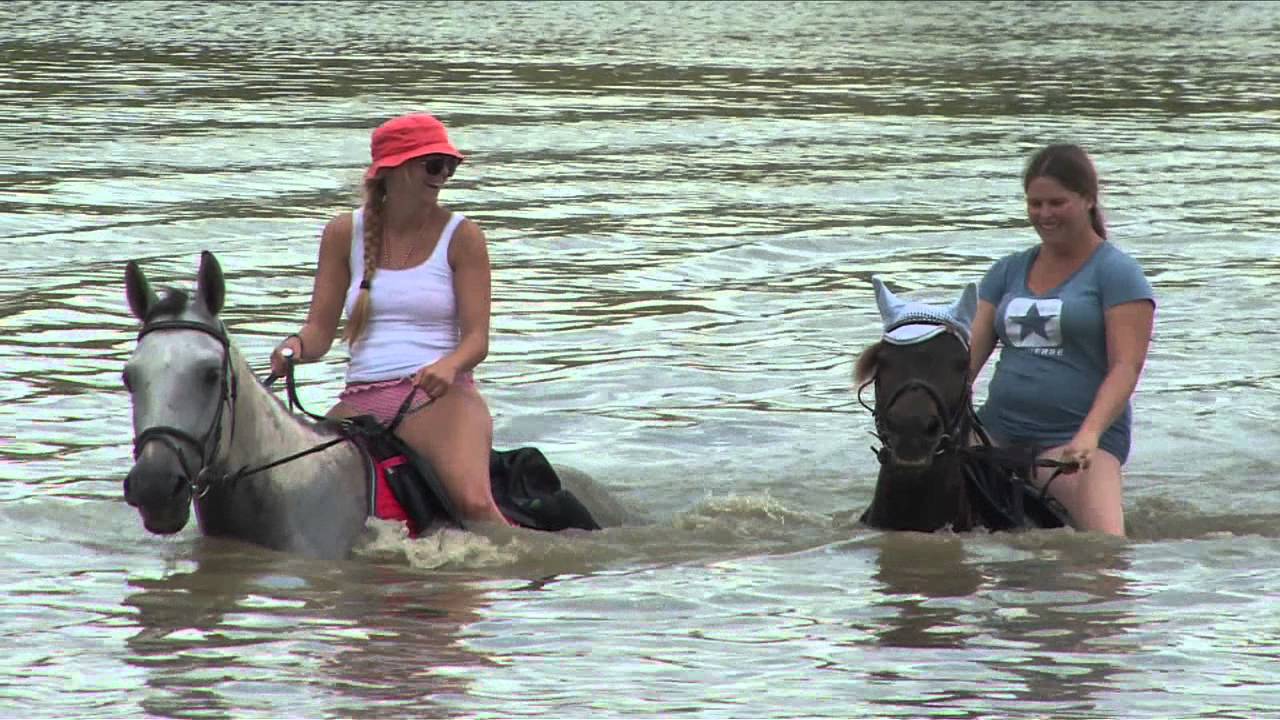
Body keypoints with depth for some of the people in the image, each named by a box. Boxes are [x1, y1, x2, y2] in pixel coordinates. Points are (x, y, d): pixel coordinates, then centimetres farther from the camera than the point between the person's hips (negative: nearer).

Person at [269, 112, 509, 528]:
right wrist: (297, 347, -14)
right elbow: (320, 330, 10)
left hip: (439, 397, -3)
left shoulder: (461, 236, 3)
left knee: (474, 501, -31)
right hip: (361, 400, 3)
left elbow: (477, 336, -2)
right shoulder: (345, 233, 10)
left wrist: (449, 365, -24)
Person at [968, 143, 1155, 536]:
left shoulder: (1116, 272, 0)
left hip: (1074, 435, -6)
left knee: (1104, 545, -29)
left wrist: (1089, 435, -25)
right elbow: (969, 355, 12)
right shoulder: (1008, 271, 17)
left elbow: (1126, 367, -10)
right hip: (998, 428, 6)